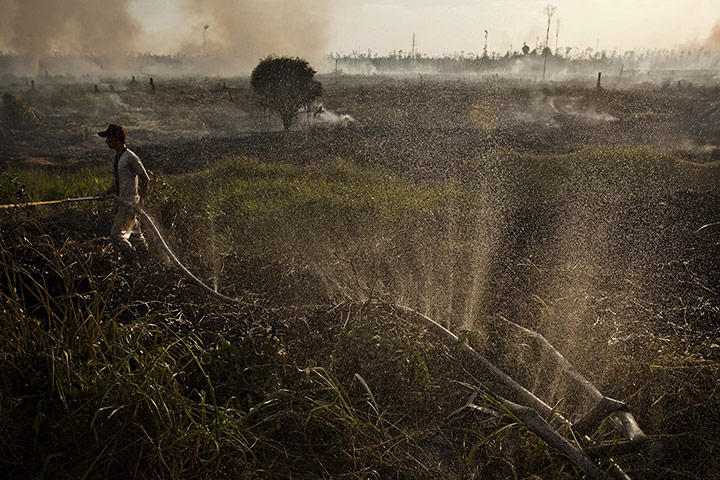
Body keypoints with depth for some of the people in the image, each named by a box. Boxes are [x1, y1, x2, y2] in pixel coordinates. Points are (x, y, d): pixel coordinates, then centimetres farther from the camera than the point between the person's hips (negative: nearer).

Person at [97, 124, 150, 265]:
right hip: (120, 202, 9)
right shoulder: (117, 157, 12)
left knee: (117, 235, -9)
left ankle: (134, 264, 4)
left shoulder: (131, 158, -18)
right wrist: (107, 192, 7)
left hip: (130, 203, -9)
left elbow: (146, 180, -17)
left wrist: (141, 202, -20)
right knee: (134, 234, 17)